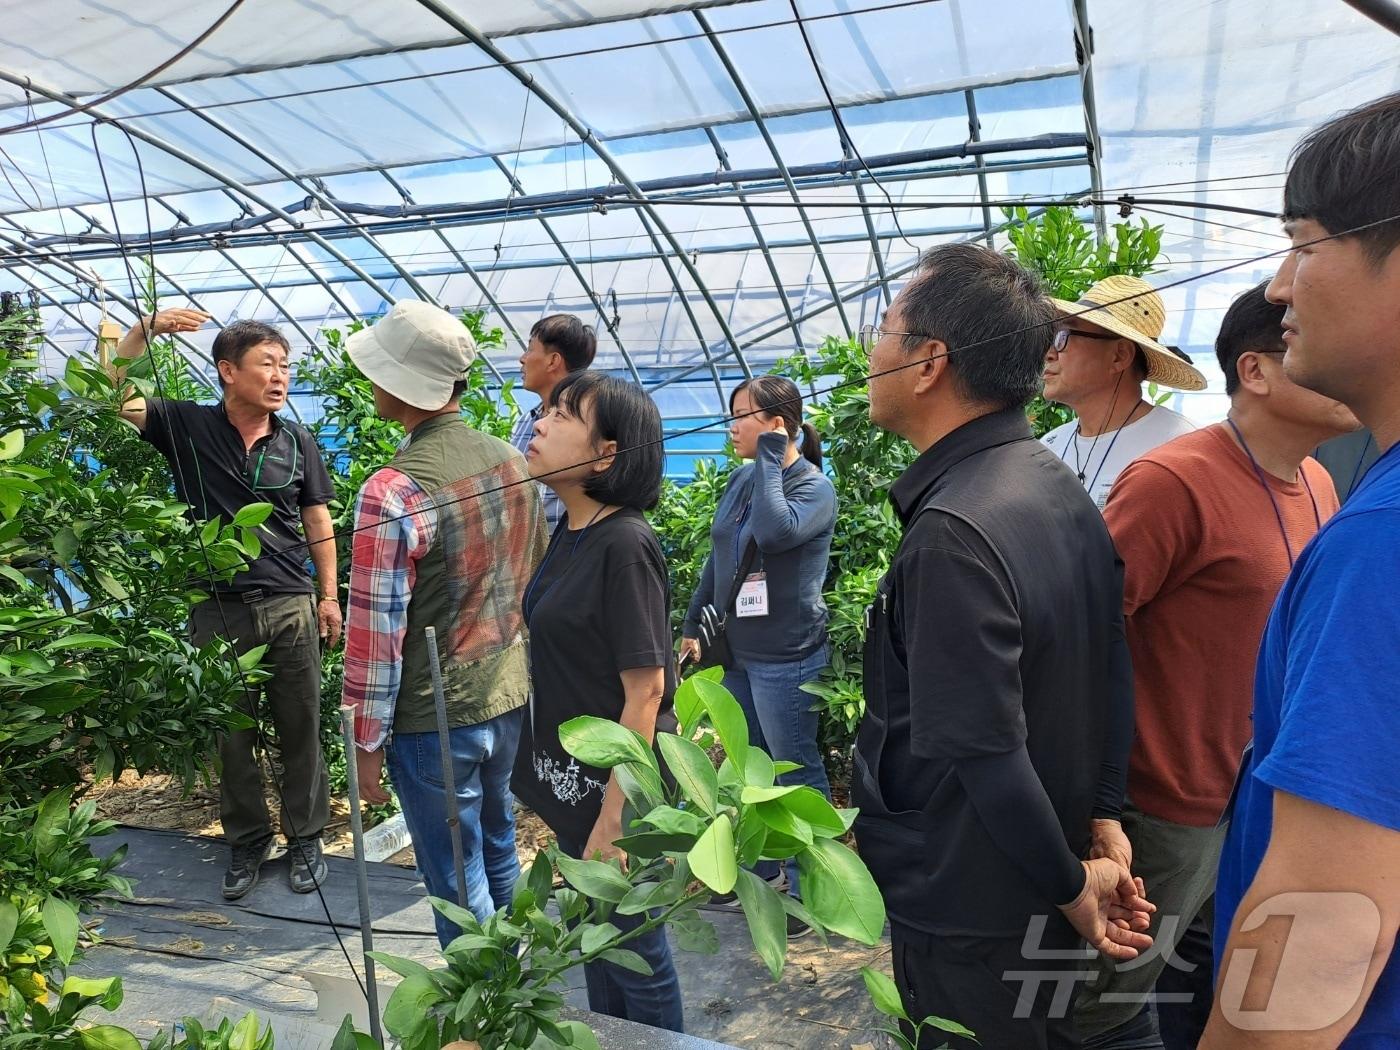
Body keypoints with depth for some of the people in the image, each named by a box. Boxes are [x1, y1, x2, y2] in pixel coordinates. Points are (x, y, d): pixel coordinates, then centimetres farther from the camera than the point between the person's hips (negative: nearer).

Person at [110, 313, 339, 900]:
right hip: (219, 610, 0)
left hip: (291, 606, 1)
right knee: (232, 733, 11)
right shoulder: (187, 427, 0)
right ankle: (247, 843, 28)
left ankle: (305, 839, 24)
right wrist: (145, 329, -17)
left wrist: (329, 596, 6)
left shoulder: (297, 442, 3)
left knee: (300, 729, 7)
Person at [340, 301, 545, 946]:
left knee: (458, 886, 12)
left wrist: (368, 741, -7)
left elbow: (377, 628, -18)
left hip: (436, 721, -7)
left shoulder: (392, 493, -21)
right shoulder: (512, 461, 0)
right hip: (512, 699, 7)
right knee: (499, 855, 25)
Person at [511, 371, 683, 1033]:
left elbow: (646, 689, -22)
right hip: (572, 778, 8)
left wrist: (613, 818, -20)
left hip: (617, 785, -8)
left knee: (635, 954, 13)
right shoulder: (569, 532, 4)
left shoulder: (623, 545, -22)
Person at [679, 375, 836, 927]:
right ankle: (760, 865, 38)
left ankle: (809, 886, 21)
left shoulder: (814, 487, -13)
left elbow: (775, 532, -34)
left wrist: (771, 456, -23)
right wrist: (693, 624, 14)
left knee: (796, 772, 5)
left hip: (785, 657, -7)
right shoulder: (742, 478, 6)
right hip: (734, 650, 8)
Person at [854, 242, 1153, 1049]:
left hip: (970, 914, -7)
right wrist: (1104, 825, 6)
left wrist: (1071, 885, -12)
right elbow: (1114, 675, 4)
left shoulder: (953, 532, -30)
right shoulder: (1060, 486, -1)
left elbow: (984, 753, -27)